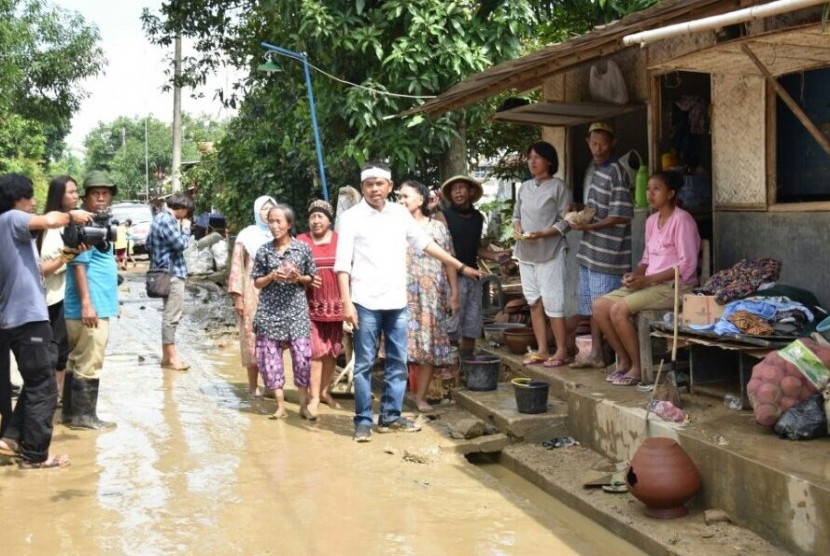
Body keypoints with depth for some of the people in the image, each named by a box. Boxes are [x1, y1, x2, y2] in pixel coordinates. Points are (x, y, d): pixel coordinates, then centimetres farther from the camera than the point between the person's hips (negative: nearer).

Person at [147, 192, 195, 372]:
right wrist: (186, 228, -5)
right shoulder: (167, 220, -17)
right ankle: (170, 357, -1)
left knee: (170, 315, 16)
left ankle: (167, 355, 22)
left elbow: (149, 244, 22)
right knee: (172, 316, -6)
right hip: (172, 273, -11)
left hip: (166, 272, 11)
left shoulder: (160, 217, 15)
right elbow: (181, 244, -19)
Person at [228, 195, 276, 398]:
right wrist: (237, 296, -8)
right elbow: (237, 267, -1)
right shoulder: (247, 235, 2)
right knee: (252, 338, -1)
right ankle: (253, 386, 6)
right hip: (252, 294, -3)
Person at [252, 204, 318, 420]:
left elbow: (311, 279, 10)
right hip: (270, 311, 1)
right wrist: (272, 277, -9)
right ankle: (280, 405, 12)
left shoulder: (303, 248, 2)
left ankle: (304, 404, 8)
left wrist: (298, 278, -10)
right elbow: (257, 282, 9)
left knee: (302, 355, -6)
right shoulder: (264, 250, 5)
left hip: (296, 309, -1)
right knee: (270, 356, 1)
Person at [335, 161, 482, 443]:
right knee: (364, 364, 1)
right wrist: (346, 302, -13)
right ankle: (363, 421, 8)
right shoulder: (352, 217, -2)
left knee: (397, 362, 9)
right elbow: (343, 264, -5)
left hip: (397, 302, 4)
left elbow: (426, 243, 15)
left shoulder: (400, 214, 9)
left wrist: (461, 267, 15)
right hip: (366, 302, -4)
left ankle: (390, 415, 19)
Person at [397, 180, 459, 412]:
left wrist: (454, 294, 2)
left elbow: (449, 262, 7)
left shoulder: (438, 227, 7)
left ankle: (421, 396, 12)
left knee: (430, 344, 2)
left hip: (432, 295, 1)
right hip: (403, 294, -1)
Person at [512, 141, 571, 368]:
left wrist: (543, 233, -21)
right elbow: (517, 215, 18)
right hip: (526, 252, 6)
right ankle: (542, 350, 15)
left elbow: (565, 221, -9)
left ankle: (562, 351, 1)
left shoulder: (558, 186, -5)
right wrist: (517, 228, -3)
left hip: (550, 252, -6)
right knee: (534, 302, 8)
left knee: (552, 302, -7)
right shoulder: (524, 187, 13)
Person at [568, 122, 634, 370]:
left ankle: (599, 354, 4)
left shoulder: (617, 173, -12)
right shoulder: (597, 170, 15)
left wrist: (589, 226, -17)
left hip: (608, 253, -9)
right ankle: (595, 354, 21)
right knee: (591, 306, 13)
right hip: (591, 251, 9)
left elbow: (622, 216, -17)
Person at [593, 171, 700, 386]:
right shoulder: (652, 221, 14)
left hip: (675, 286, -8)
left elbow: (687, 265, -17)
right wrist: (636, 274, -2)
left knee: (619, 310, -25)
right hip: (651, 283, 9)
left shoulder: (681, 220, -12)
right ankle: (624, 361, 3)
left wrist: (647, 279, -20)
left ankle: (638, 367, -11)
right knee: (600, 306, -7)